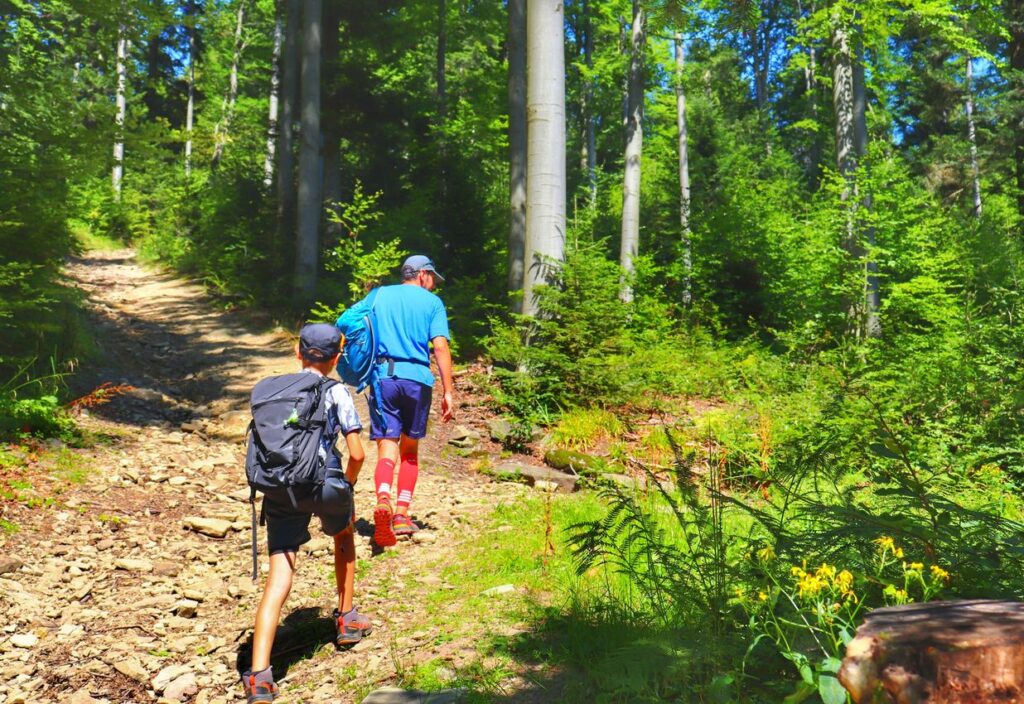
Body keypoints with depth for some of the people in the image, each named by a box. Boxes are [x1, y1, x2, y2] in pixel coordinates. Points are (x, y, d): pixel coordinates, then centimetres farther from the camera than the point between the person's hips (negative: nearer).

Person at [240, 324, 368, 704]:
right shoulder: (336, 392, 1)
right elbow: (357, 453, -4)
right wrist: (347, 486, 14)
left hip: (280, 489, 2)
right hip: (325, 483, -2)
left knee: (278, 579, 0)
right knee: (344, 537, 30)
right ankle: (346, 620, 40)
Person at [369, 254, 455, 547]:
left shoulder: (379, 295, 15)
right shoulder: (432, 302, 8)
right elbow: (440, 347, -3)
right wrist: (448, 391, -3)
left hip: (383, 377, 1)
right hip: (417, 379, -1)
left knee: (387, 448, -4)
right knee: (410, 449, 15)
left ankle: (383, 498, -31)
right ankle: (402, 514, 13)